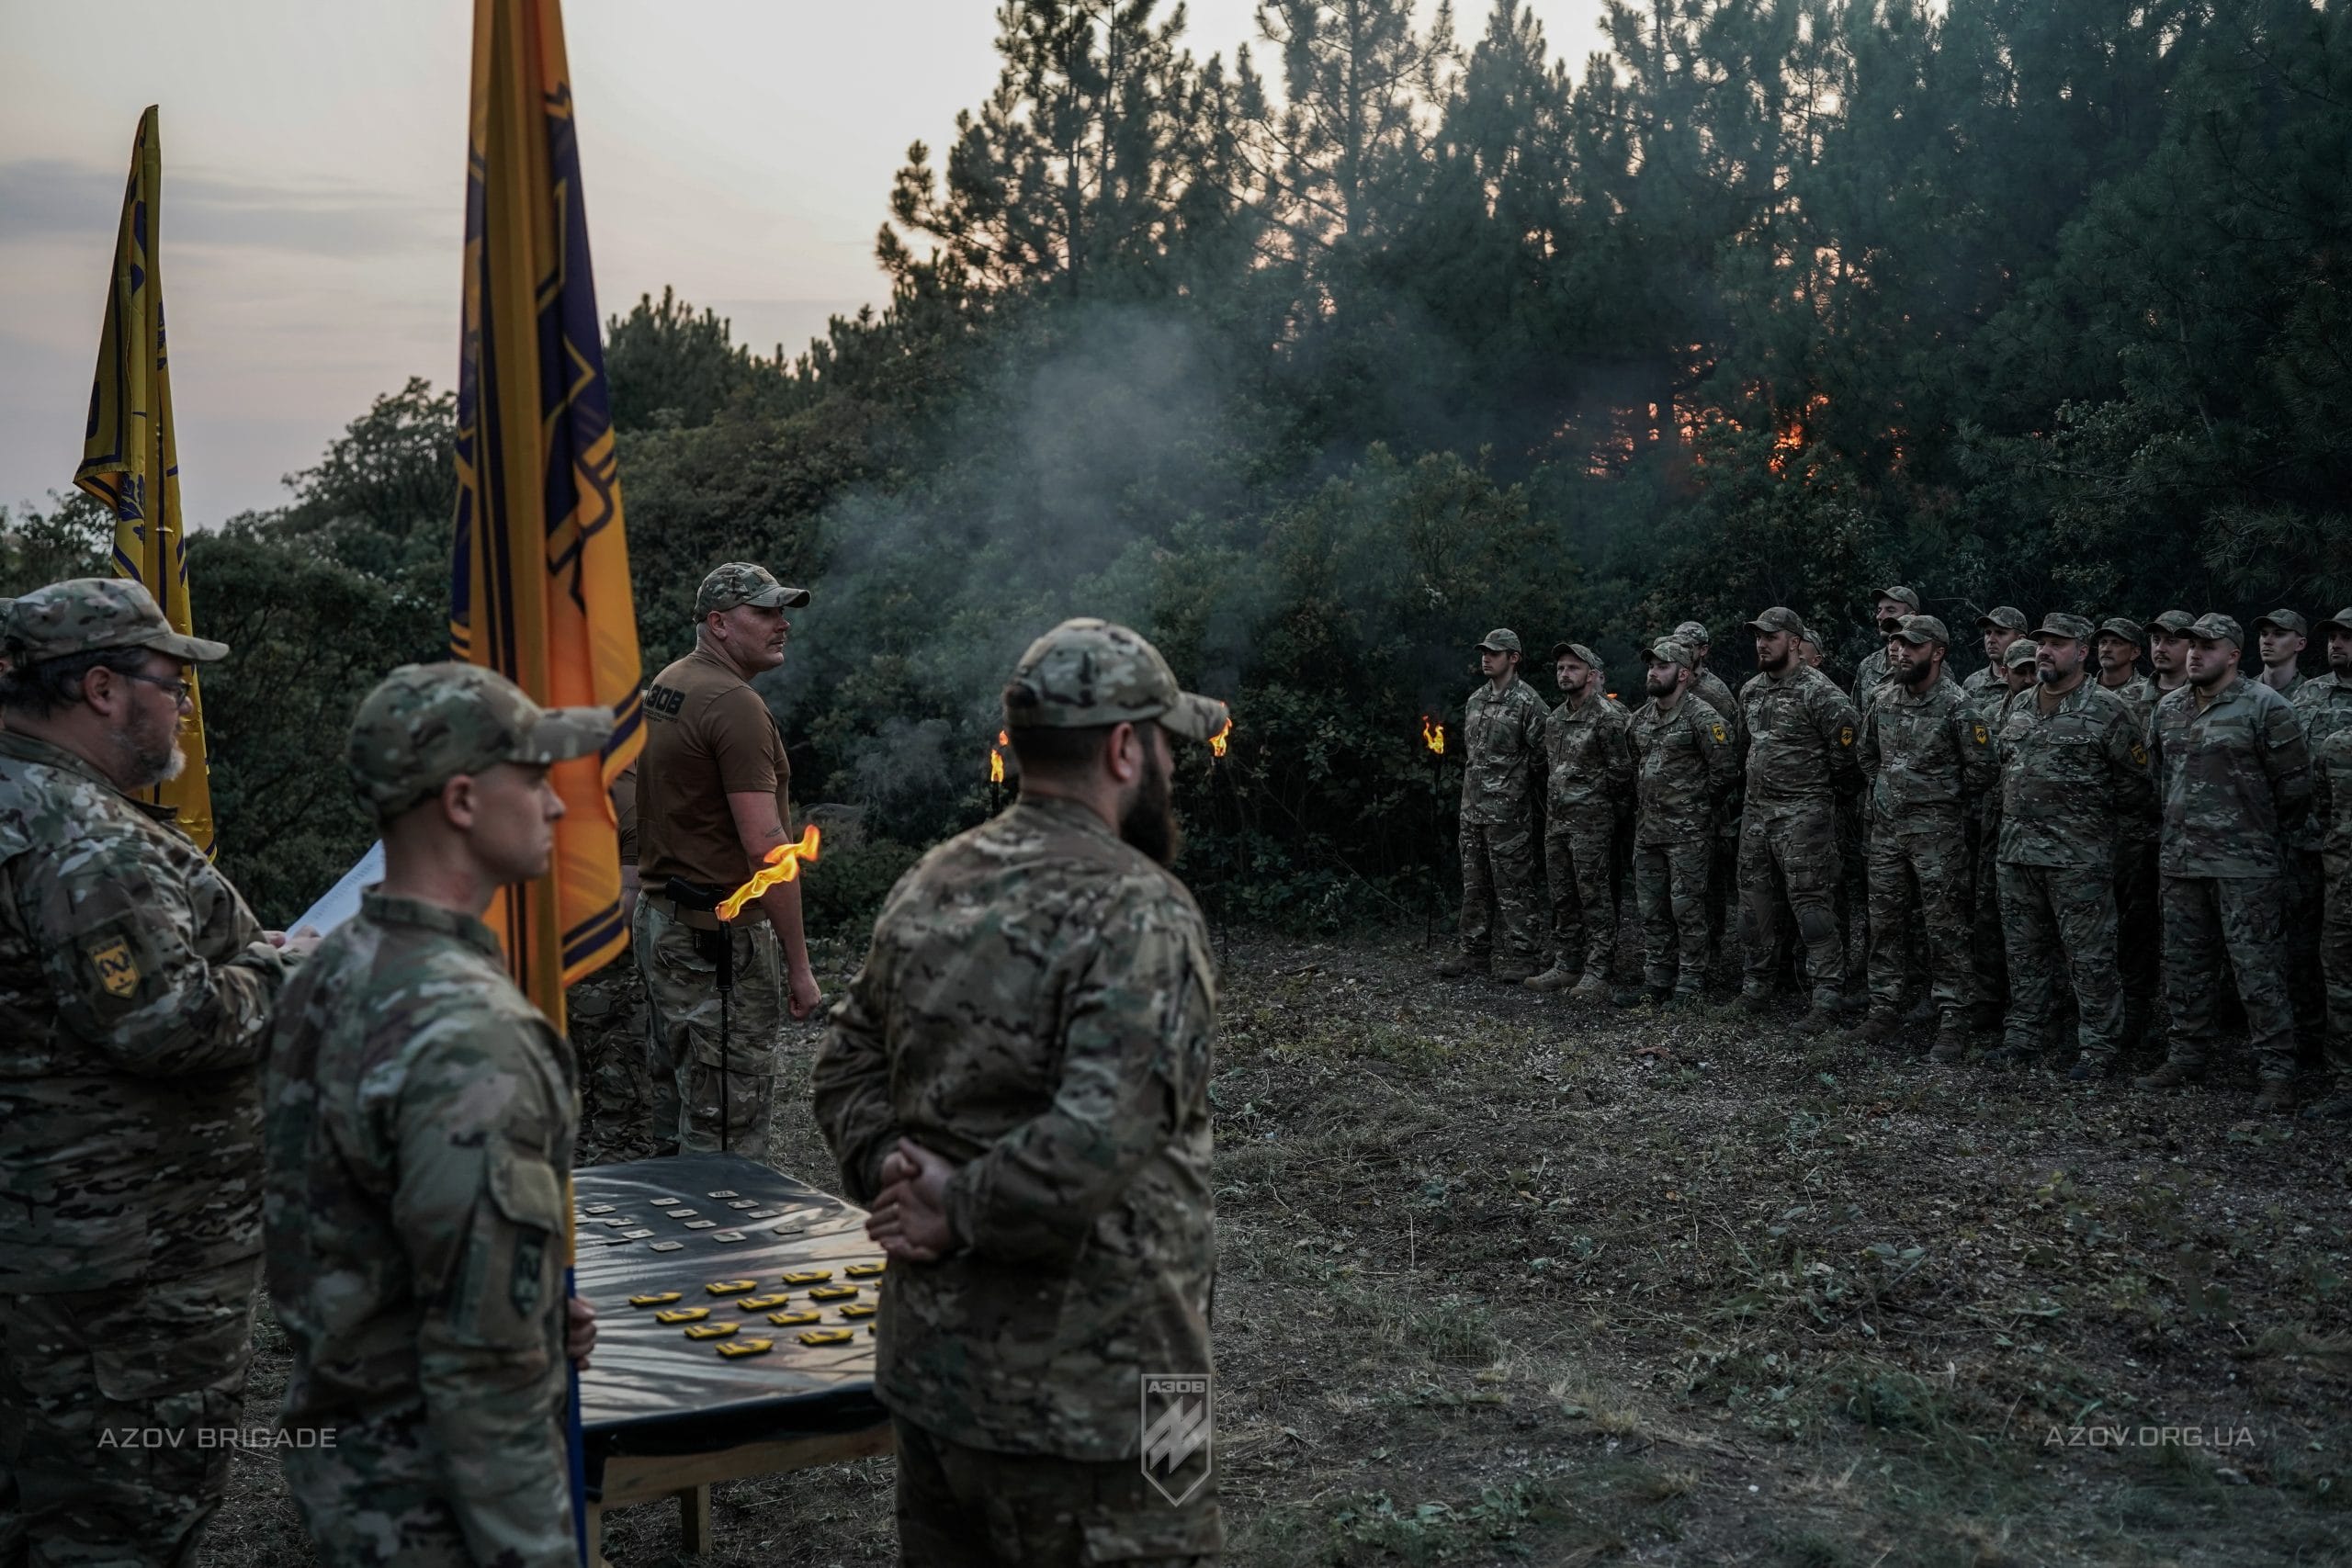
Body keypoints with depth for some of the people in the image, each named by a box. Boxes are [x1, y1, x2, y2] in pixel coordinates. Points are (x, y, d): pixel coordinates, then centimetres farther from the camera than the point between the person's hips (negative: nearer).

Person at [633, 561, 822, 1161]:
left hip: (657, 915, 10)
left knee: (675, 1093, 18)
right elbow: (765, 845, -22)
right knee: (726, 1127, -3)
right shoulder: (735, 705, -18)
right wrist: (798, 964, -18)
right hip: (720, 937, -10)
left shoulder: (664, 685, 12)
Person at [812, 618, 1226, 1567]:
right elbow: (1097, 1140, -28)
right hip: (1086, 1410, -7)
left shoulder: (929, 886, 5)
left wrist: (895, 1172, -3)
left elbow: (847, 1067, 12)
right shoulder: (1138, 913, -19)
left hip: (929, 1374, 8)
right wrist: (958, 1213, -14)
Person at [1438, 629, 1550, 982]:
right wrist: (1473, 782, 14)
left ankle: (1520, 956, 2)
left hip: (1509, 811, -8)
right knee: (1474, 884, 12)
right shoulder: (1476, 700, 14)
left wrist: (1513, 779, -2)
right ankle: (1474, 950, 20)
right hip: (1473, 807, 8)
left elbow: (1541, 754, -10)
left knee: (1513, 886, -3)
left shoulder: (1527, 701, -9)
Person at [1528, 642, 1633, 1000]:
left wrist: (1596, 801, -2)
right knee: (1562, 897, 12)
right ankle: (1566, 966, 20)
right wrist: (1554, 801, 14)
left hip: (1591, 821, -8)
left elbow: (1622, 769, -13)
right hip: (1556, 819, 8)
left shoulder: (1608, 716, -12)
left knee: (1594, 897, -5)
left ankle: (1597, 973, -1)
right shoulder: (1555, 719, 13)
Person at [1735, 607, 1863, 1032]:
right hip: (1755, 810, 8)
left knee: (1812, 907, -8)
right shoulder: (1750, 690, 11)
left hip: (1802, 815, -8)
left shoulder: (1818, 691, -13)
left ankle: (1828, 1000, -6)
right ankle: (1756, 988, 24)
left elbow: (1846, 748, -10)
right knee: (1754, 904, 13)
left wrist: (1816, 785, 2)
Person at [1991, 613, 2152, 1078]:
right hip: (2017, 852, 6)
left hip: (2079, 858, -6)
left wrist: (2097, 818, 3)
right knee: (2025, 953, 13)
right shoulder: (2017, 707, 12)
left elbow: (2135, 782, -3)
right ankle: (2022, 1039, 22)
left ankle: (2098, 1050, 5)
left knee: (2090, 959, -2)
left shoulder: (2106, 710, -7)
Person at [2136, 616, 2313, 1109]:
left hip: (2246, 865, -6)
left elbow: (2293, 784, -6)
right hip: (2180, 860, 6)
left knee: (2259, 970, -4)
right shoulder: (2168, 709, 11)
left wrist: (2264, 833, 2)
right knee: (2184, 966, 13)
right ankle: (2188, 1056, 25)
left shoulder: (2265, 707, -8)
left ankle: (2277, 1072, 1)